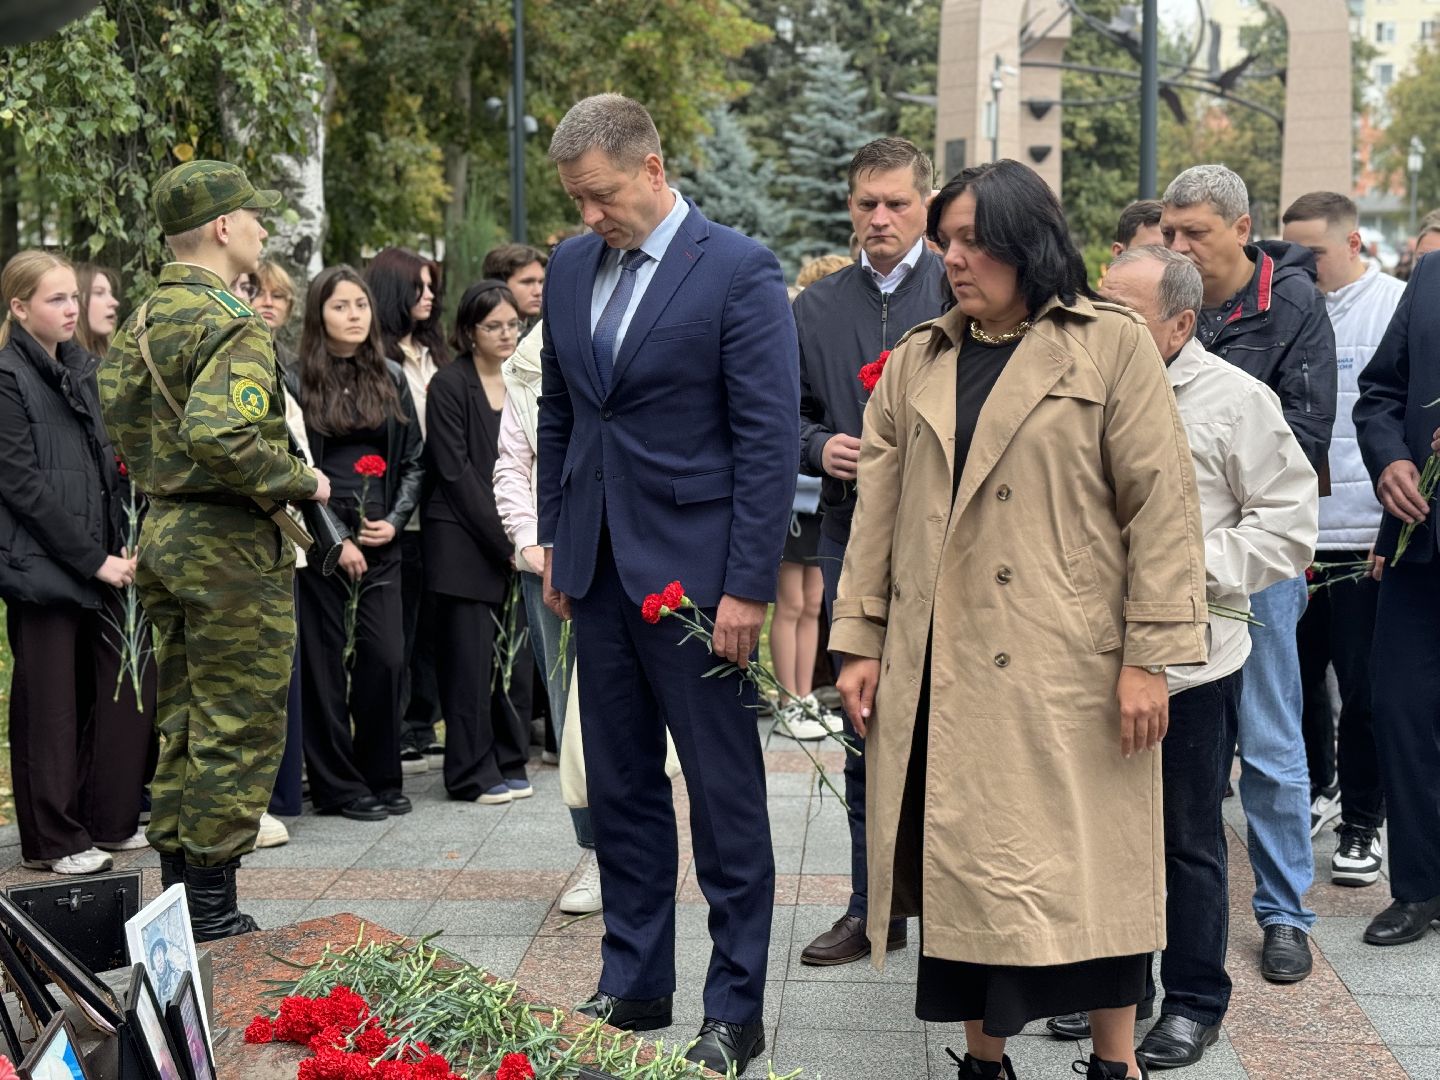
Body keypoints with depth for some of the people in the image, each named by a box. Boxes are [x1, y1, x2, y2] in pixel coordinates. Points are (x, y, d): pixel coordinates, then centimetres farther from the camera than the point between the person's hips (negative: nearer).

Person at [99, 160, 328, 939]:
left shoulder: (145, 319, 10)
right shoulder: (232, 328, -18)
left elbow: (114, 405, 16)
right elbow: (218, 433, -31)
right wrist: (300, 483, -19)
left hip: (163, 532, 9)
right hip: (230, 547, -9)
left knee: (182, 726, 16)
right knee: (239, 729, 0)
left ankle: (177, 893, 24)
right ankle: (213, 907, 4)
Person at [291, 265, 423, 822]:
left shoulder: (391, 378, 12)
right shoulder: (298, 382, -1)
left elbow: (413, 461, 13)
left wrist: (394, 520, -2)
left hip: (379, 538, 3)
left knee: (386, 657, -3)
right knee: (327, 661, 0)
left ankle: (382, 778, 10)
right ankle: (338, 786, 10)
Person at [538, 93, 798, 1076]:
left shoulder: (740, 271, -10)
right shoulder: (572, 267, 9)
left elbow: (770, 437, -13)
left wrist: (748, 587, -16)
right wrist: (555, 538, 13)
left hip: (695, 572, -6)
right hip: (600, 568, 6)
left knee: (727, 795, 2)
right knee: (621, 787, 13)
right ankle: (634, 984, 25)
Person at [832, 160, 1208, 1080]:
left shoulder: (1113, 348, 0)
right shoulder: (917, 363, 13)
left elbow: (1163, 508, -5)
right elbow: (878, 513, 13)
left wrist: (1150, 656, -10)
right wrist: (860, 642, 6)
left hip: (1070, 664, -4)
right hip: (941, 668, 4)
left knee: (1091, 866, 1)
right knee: (960, 866, 7)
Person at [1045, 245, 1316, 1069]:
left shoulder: (1237, 400, -7)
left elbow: (1290, 526, -8)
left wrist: (1189, 565, -17)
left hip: (1192, 660, -5)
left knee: (1189, 839, 6)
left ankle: (1196, 1001, 21)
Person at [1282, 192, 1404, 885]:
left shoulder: (1397, 307, -6)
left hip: (1366, 535, -5)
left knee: (1363, 687, 3)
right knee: (1295, 673, 15)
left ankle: (1362, 825, 18)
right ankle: (1319, 790, 36)